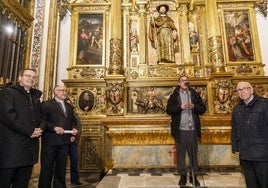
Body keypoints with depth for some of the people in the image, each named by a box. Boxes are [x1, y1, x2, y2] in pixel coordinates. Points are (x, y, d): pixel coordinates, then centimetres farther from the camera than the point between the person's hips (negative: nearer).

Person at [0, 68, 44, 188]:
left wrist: (40, 129, -3)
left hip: (30, 148, 6)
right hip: (11, 147, -6)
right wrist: (29, 131, -16)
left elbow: (41, 117, 19)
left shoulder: (36, 97, 18)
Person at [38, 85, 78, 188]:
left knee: (61, 167, 14)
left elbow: (72, 121, 20)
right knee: (47, 167, 6)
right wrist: (54, 128, -20)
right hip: (50, 141, -5)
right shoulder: (46, 104, -2)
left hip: (65, 141, 5)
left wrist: (74, 128, 0)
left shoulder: (69, 106, 16)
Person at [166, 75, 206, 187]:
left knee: (193, 153, 9)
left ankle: (194, 176, 23)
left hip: (193, 129, 2)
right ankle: (182, 175, 21)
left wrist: (194, 106, -13)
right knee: (181, 153, 7)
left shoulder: (195, 95, 9)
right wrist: (180, 107, -18)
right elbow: (168, 110, -5)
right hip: (180, 130, -1)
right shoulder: (174, 95, 3)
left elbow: (203, 109, 6)